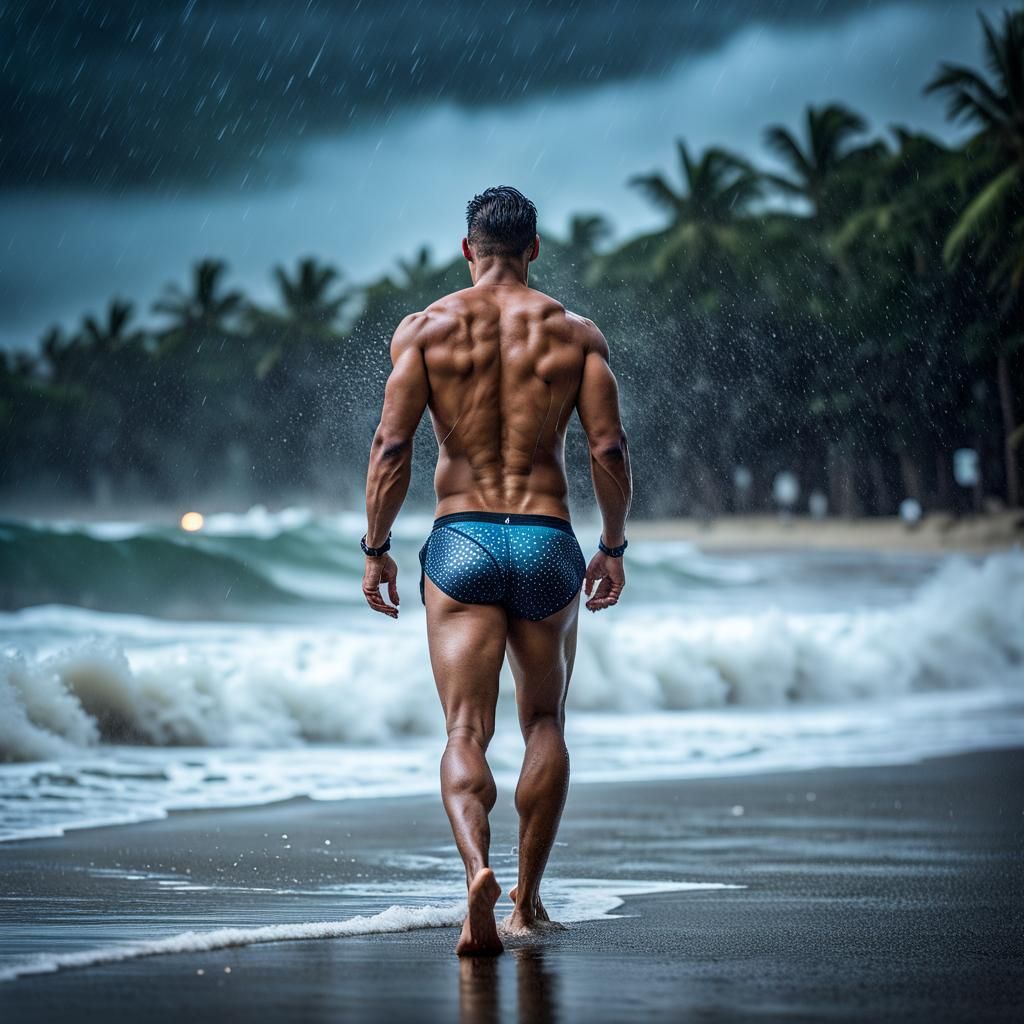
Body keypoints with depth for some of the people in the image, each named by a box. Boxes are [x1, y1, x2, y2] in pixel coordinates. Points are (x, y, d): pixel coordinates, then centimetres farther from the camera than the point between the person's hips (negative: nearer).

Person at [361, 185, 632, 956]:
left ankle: (479, 871, -29)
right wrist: (613, 548, 11)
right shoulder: (575, 333, 4)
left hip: (461, 542, -1)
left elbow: (392, 448, -5)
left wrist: (376, 549, 4)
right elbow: (610, 451, -1)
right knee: (544, 723, 17)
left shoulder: (426, 329, 2)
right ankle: (528, 900, 19)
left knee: (466, 732, -3)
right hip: (548, 543, 1)